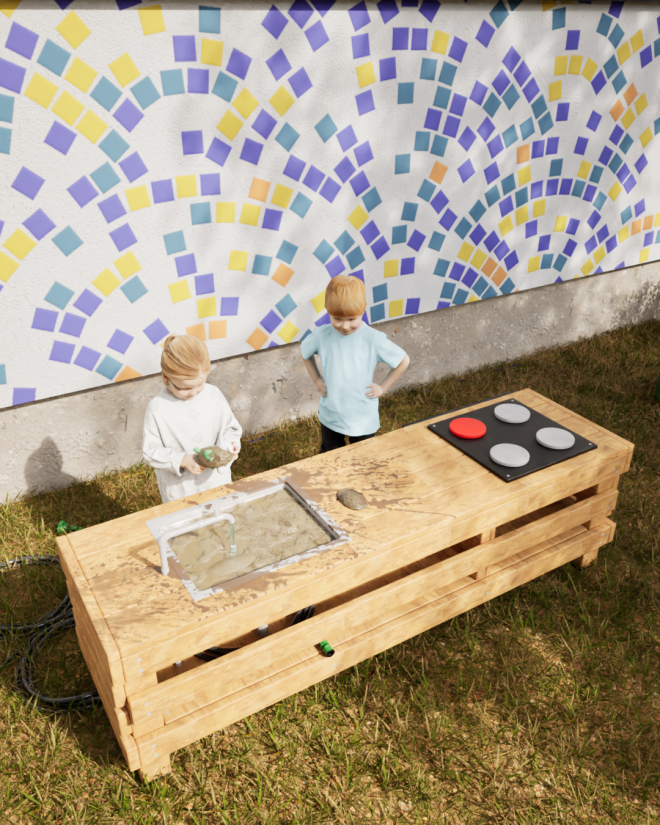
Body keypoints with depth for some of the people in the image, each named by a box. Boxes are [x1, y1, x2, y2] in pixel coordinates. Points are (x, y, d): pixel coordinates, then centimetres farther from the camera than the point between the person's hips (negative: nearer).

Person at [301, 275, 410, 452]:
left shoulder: (373, 339, -20)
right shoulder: (322, 336, -13)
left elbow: (403, 361, -7)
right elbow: (304, 352, 11)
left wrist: (383, 387, -8)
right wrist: (316, 379, 5)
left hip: (363, 420, -2)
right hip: (330, 416, 2)